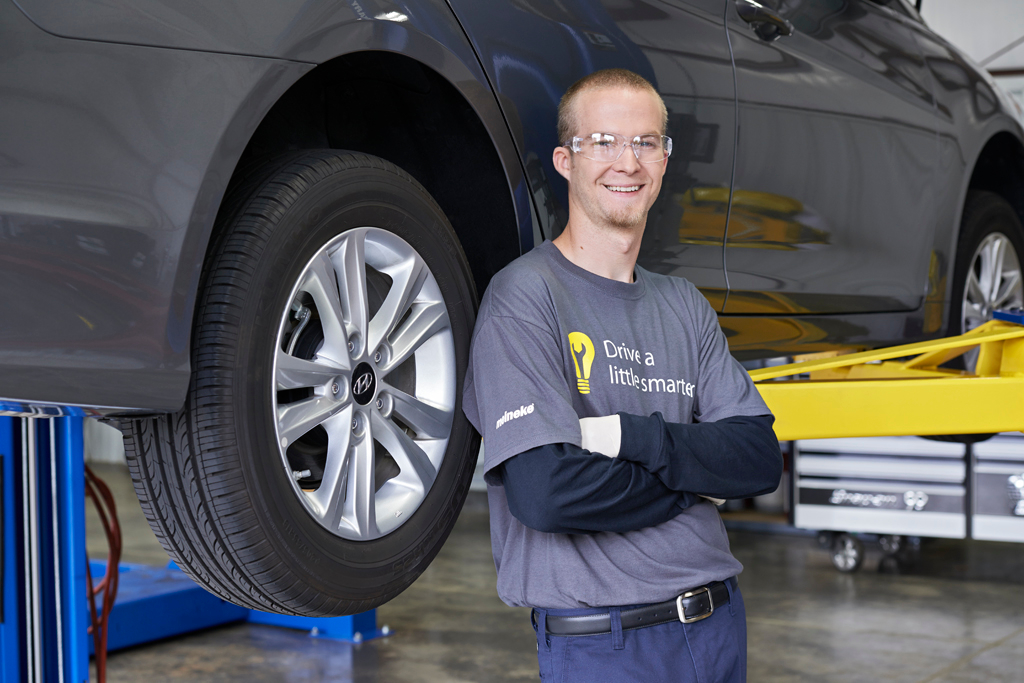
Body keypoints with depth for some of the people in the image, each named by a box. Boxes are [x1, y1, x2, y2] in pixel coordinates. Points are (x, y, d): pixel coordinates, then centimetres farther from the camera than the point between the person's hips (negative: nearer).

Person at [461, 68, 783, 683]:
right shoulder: (524, 296, -12)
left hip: (722, 623, 6)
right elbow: (546, 489, -23)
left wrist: (630, 436, -17)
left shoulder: (684, 305, 10)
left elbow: (761, 459, -1)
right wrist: (692, 483, -9)